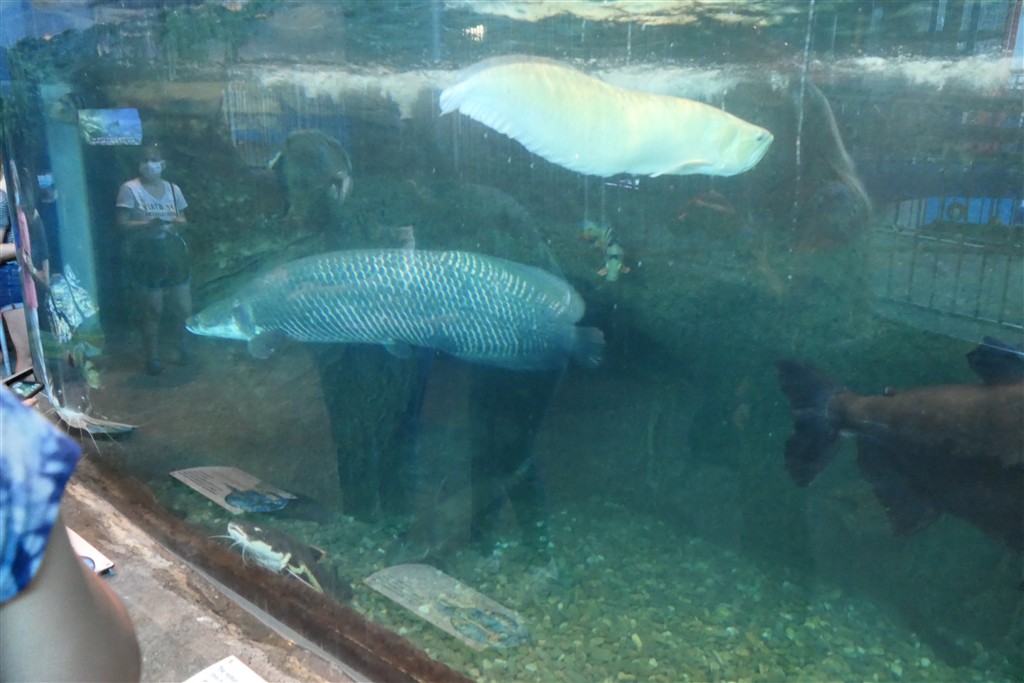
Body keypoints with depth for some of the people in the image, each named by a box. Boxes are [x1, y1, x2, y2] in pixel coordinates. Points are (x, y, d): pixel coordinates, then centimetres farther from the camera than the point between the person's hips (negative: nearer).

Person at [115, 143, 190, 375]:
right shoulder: (130, 189, -4)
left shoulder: (173, 189, 10)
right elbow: (123, 225, -8)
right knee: (153, 310, -2)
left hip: (174, 253, 4)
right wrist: (148, 224, -23)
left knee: (184, 308, 5)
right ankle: (153, 357, 12)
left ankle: (182, 348, 29)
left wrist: (179, 223, -10)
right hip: (145, 256, -4)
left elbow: (182, 220, 14)